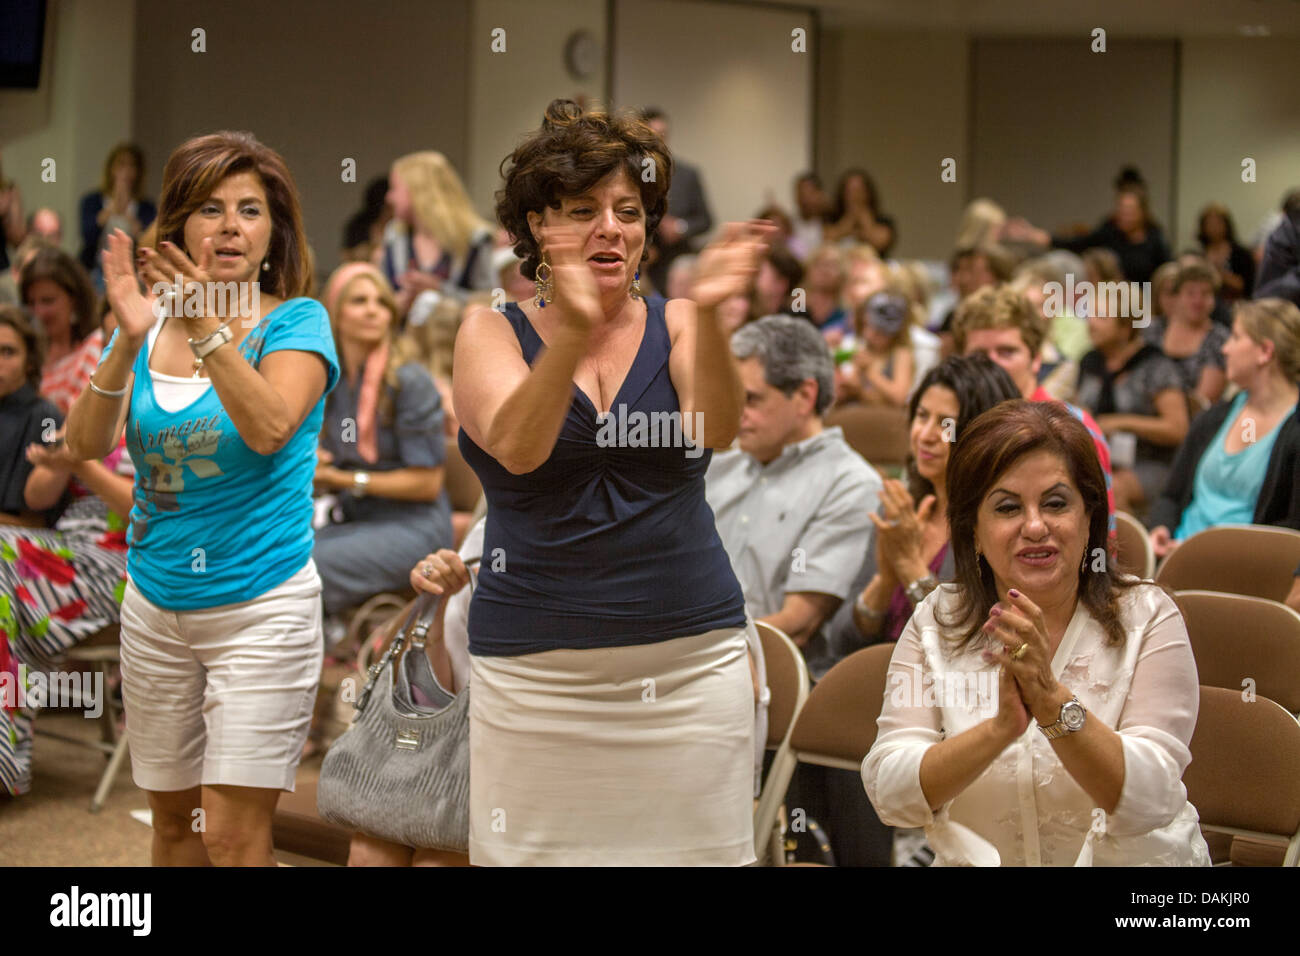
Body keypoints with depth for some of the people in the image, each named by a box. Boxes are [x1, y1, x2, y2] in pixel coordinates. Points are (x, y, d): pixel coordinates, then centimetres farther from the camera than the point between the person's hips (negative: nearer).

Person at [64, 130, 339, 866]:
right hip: (155, 605, 5)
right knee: (173, 820, 13)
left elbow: (270, 428, -24)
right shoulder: (149, 326, 5)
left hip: (261, 605, -5)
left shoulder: (296, 322, -6)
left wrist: (209, 330, -34)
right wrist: (129, 341, -22)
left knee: (234, 838, -10)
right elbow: (86, 445, -8)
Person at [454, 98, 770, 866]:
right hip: (536, 674, -1)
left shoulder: (674, 325, 6)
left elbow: (715, 429, -15)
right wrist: (574, 331, -32)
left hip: (691, 659, 1)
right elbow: (516, 447, -16)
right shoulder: (493, 331, 3)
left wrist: (708, 316, -33)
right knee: (532, 850, -2)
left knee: (694, 848, 1)